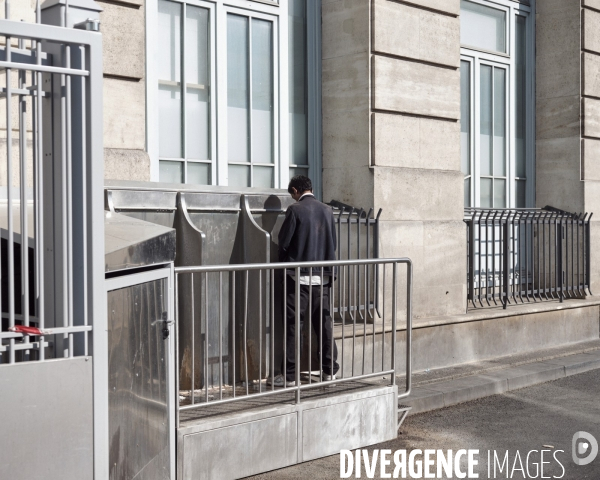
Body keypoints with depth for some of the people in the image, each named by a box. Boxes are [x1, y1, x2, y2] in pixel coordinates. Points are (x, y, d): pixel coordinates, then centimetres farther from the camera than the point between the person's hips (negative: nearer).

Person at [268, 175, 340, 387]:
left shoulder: (295, 210, -9)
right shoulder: (327, 210, 6)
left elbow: (283, 242, -7)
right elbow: (333, 244, 11)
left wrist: (284, 262, 11)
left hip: (299, 275, -5)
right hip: (322, 276, 5)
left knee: (294, 324, -1)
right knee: (324, 323, 11)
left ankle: (289, 375, 1)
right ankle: (329, 370, 16)